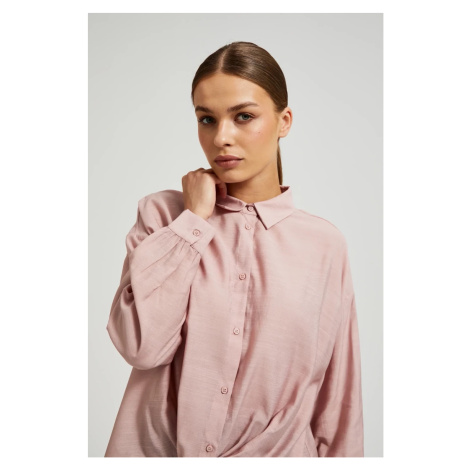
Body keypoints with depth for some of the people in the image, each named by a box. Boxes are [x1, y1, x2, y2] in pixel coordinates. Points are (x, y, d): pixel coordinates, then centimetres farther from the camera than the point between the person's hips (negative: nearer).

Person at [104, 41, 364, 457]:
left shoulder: (325, 243, -7)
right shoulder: (161, 214, -5)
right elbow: (140, 345, -18)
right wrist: (194, 218, -15)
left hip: (275, 451, 0)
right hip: (154, 447, 1)